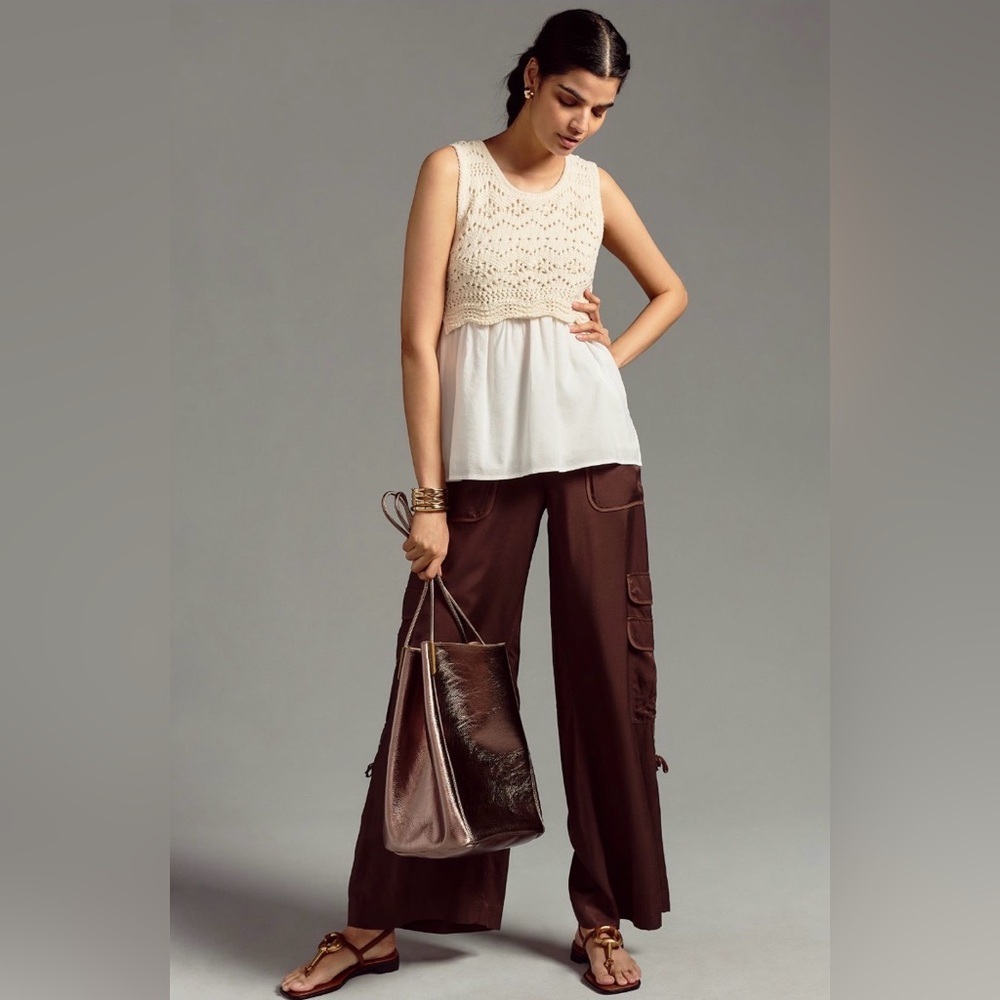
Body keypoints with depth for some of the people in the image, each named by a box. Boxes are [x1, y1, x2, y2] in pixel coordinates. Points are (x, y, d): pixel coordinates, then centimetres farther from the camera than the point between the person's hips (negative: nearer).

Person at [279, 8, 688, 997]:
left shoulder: (595, 185, 11)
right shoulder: (453, 170, 0)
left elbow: (672, 291, 27)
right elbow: (419, 338, -6)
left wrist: (616, 354, 6)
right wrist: (428, 497, -11)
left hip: (592, 442, 3)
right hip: (482, 446, -3)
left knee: (608, 668, 3)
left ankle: (602, 913, 18)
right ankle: (377, 919, 15)